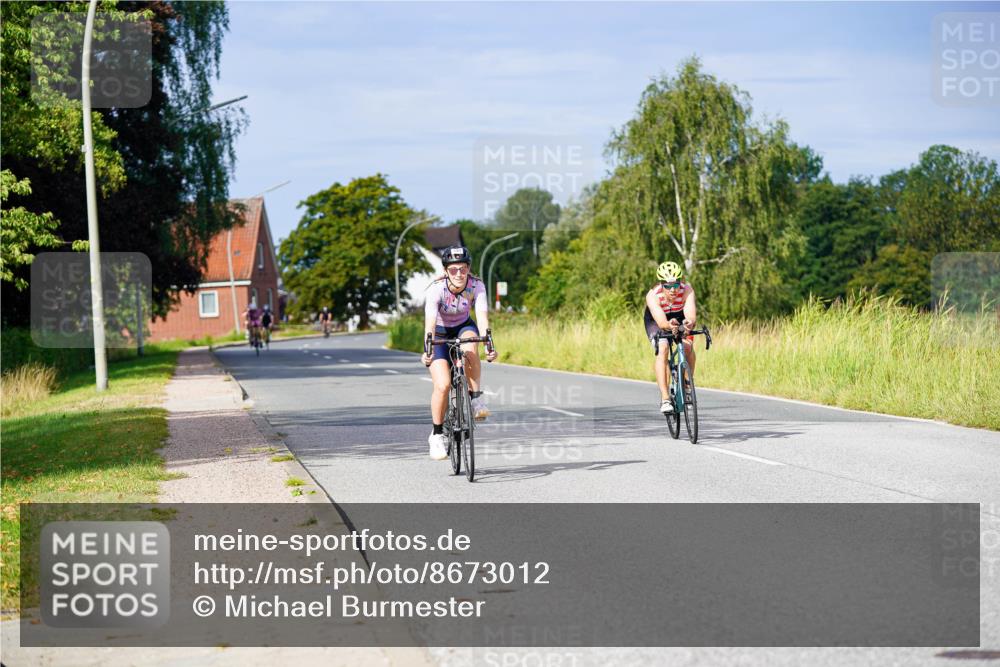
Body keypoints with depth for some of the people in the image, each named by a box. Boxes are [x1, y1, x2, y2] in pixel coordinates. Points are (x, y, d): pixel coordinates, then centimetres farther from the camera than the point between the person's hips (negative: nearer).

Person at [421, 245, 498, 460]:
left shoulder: (476, 286, -23)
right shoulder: (436, 289, -28)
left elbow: (482, 317, -34)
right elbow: (430, 323, -39)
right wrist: (428, 350, -55)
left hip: (463, 327, 2)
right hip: (440, 333, -2)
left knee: (470, 348, -36)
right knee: (443, 385, -19)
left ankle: (476, 397, -18)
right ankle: (437, 434, -1)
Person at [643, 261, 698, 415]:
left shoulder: (687, 290, -34)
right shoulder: (653, 295, -37)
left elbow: (691, 316, -46)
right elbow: (661, 322, -46)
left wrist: (689, 323, -69)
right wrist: (670, 326, -69)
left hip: (680, 316, 2)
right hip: (656, 319, -2)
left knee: (687, 346, -21)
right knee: (662, 349, -24)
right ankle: (665, 399, -26)